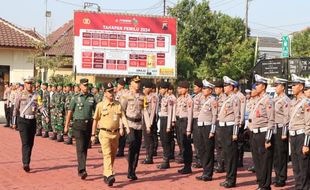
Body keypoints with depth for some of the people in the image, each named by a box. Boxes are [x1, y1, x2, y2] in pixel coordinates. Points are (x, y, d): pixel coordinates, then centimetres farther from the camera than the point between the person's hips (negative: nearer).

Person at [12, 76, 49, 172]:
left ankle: (26, 163, 21)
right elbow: (16, 109, 4)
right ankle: (26, 164, -19)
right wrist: (14, 123, 6)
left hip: (32, 121, 4)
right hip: (23, 121, -4)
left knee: (31, 143, 9)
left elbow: (41, 107, -4)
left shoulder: (36, 96, 6)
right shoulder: (20, 96, -1)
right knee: (25, 143, -13)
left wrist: (46, 116, -20)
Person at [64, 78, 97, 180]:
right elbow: (70, 112, 4)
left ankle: (80, 169, 21)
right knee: (80, 148, -12)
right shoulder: (76, 98, 0)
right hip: (78, 124, -4)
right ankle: (82, 170, -19)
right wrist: (66, 126, 2)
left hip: (88, 124, 4)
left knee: (85, 148, 9)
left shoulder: (92, 98, 8)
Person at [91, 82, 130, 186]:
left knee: (113, 156, 13)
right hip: (105, 134, -4)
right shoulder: (100, 105, -2)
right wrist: (93, 135, 6)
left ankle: (105, 175, 29)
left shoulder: (118, 104, 7)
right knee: (107, 154, -17)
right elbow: (95, 120, 4)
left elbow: (123, 117, 0)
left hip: (115, 133, 4)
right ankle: (110, 176, -28)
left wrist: (127, 127, -18)